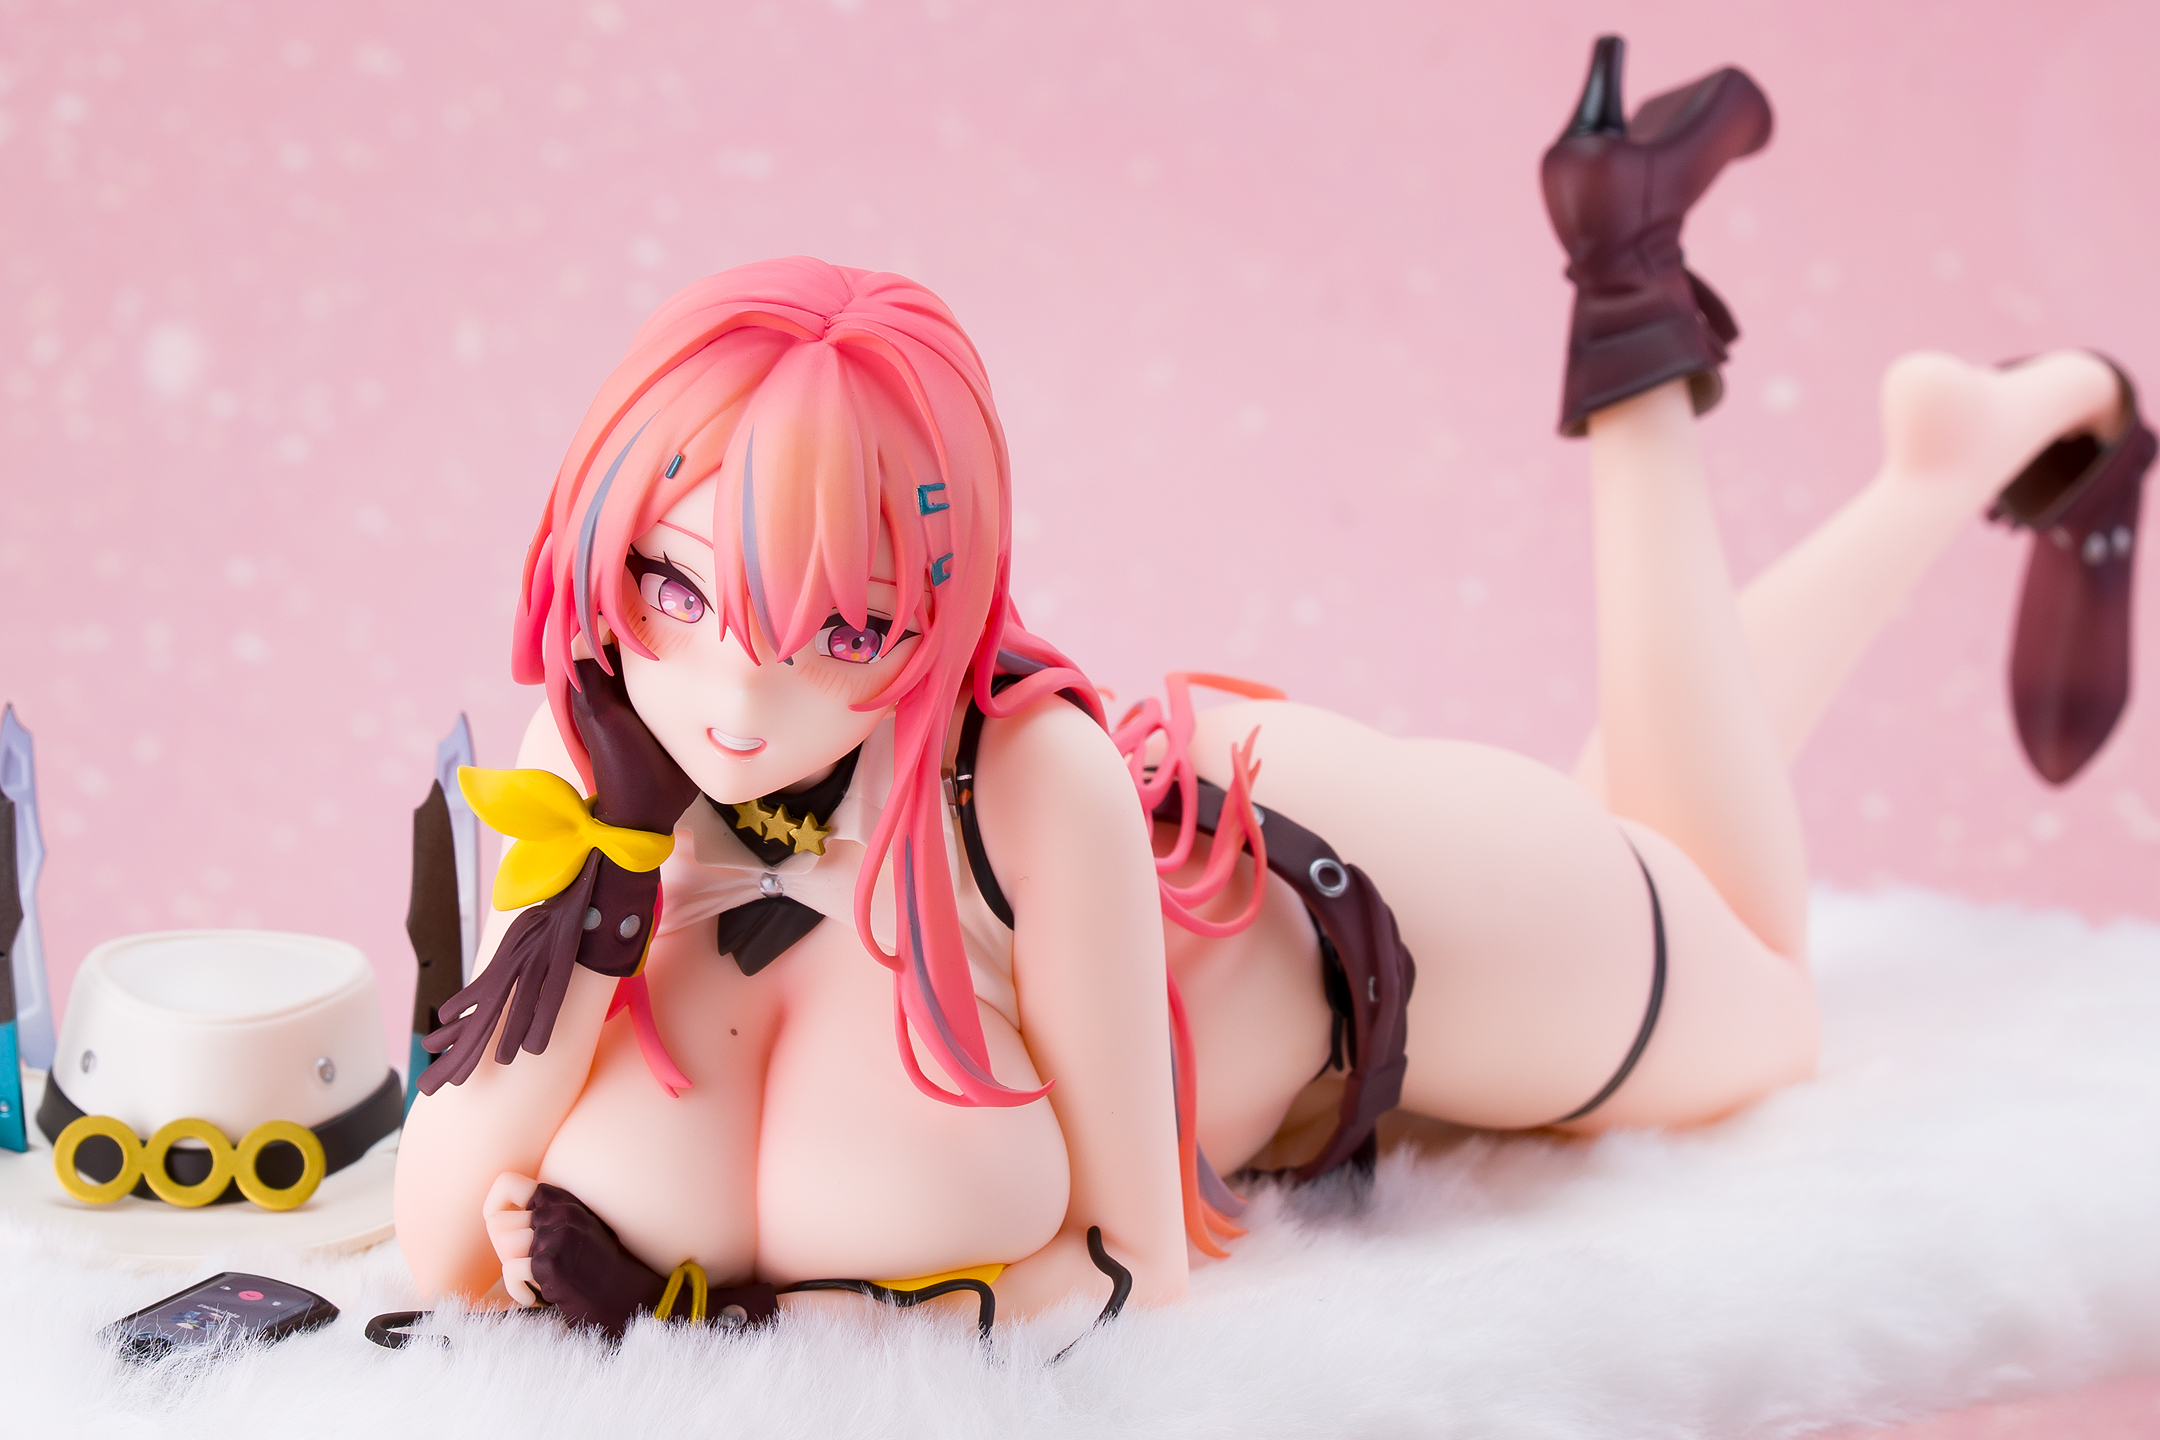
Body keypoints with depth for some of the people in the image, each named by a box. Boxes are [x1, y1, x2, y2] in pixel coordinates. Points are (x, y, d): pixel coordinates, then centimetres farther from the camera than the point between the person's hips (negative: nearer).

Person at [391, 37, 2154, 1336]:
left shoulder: (1030, 779, -43)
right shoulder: (595, 756, -30)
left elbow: (1134, 1258, -30)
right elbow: (442, 1248, -27)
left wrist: (765, 1316, -39)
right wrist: (593, 862, -38)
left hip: (1314, 911, -4)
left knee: (1755, 1007, 28)